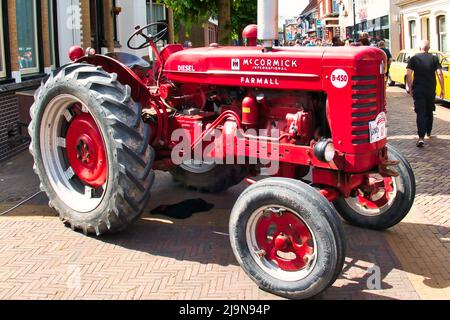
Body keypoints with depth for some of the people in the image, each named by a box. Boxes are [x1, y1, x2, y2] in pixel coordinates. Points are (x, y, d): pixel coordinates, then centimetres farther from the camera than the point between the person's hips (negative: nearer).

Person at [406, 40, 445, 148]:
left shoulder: (414, 59, -1)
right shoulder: (434, 59, 1)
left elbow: (408, 74, -9)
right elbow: (440, 74, -7)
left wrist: (410, 88, 1)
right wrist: (442, 89, -2)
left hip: (418, 90, -2)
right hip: (431, 90, 2)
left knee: (421, 113, -6)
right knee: (429, 112, 20)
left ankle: (421, 137, -20)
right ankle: (428, 133, 35)